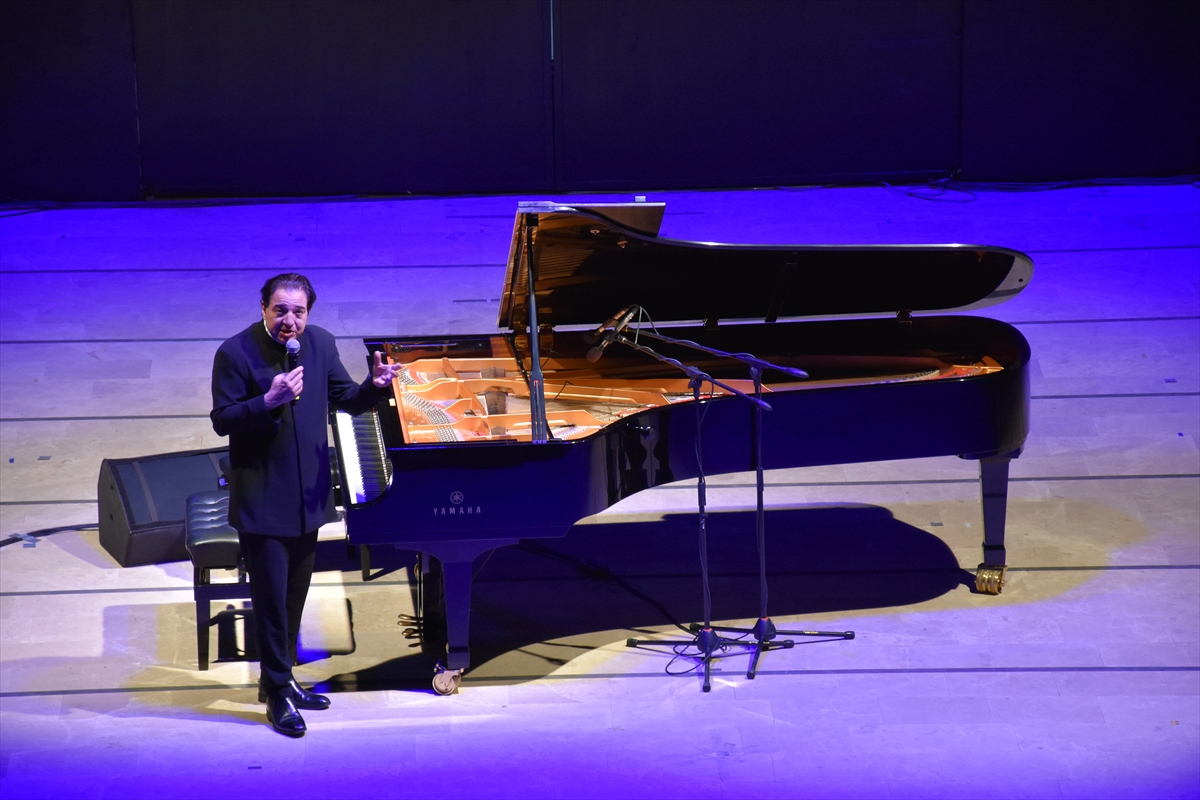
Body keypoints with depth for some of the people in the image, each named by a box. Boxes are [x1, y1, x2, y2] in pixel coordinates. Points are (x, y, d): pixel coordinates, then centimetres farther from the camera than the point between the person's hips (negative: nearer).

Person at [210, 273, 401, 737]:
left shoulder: (321, 343, 1)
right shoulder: (235, 354, -14)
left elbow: (345, 399, 7)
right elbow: (222, 421, -15)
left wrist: (376, 385, -13)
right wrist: (268, 401, -29)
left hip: (307, 495, 6)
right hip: (261, 500, -6)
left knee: (295, 594, 17)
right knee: (271, 598, -1)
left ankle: (278, 678, 34)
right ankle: (278, 694, 11)